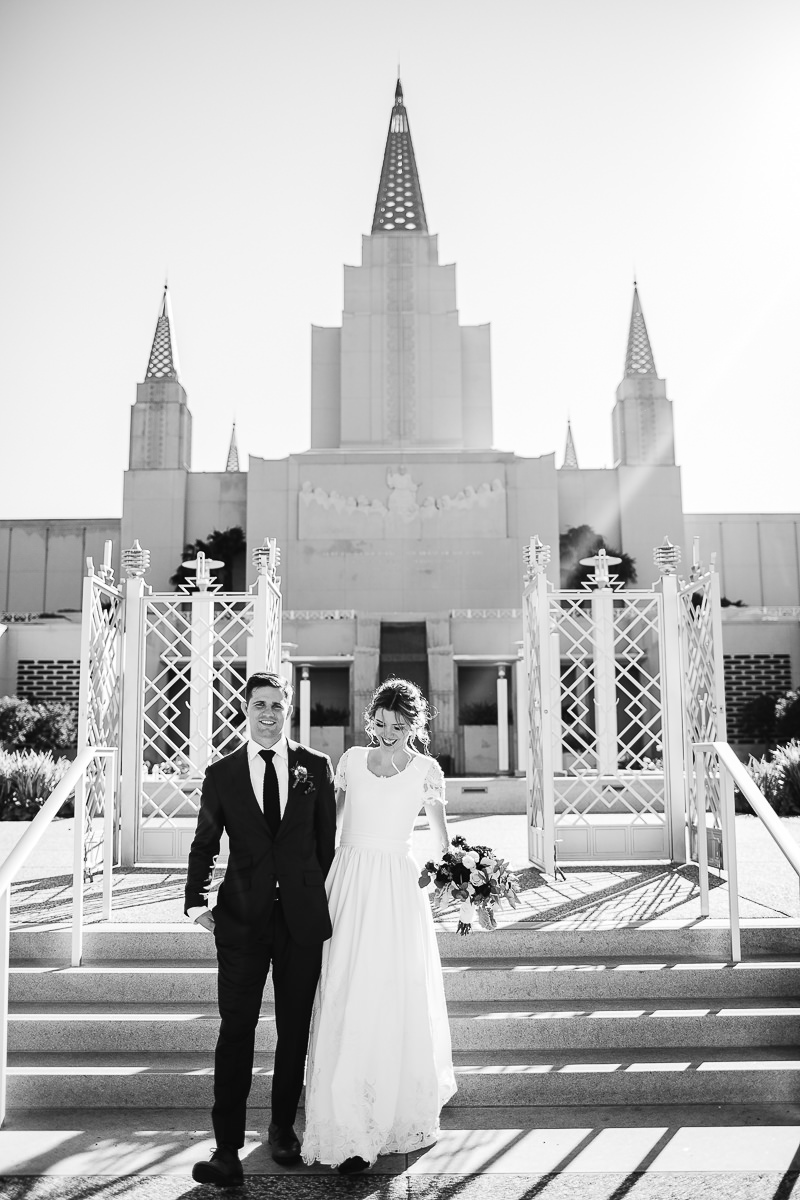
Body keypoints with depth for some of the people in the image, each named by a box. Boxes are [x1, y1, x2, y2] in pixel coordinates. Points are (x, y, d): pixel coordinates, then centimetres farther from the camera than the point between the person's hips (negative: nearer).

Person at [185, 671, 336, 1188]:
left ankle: (284, 1128, 31)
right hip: (243, 918, -1)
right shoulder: (221, 774, 3)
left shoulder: (317, 767, 3)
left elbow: (328, 838, 7)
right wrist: (197, 900, -5)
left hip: (303, 916, 1)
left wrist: (323, 897, 5)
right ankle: (228, 1150, 4)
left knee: (295, 1029, 12)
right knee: (236, 1030, -3)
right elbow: (205, 844, 7)